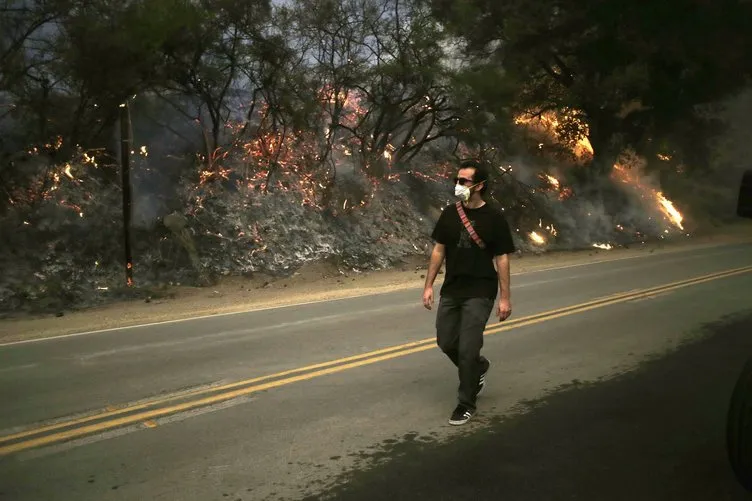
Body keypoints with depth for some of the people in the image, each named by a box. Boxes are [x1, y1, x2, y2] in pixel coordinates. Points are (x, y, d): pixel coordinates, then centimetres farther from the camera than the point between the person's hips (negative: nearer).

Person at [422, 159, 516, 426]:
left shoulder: (493, 218, -9)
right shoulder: (450, 213, 2)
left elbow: (502, 258, -6)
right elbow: (438, 250, 8)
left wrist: (505, 297, -8)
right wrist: (429, 285, 4)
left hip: (479, 293, -5)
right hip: (451, 290, 5)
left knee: (467, 349, -6)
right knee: (446, 342, 10)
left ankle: (466, 403, 12)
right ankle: (478, 366, 40)